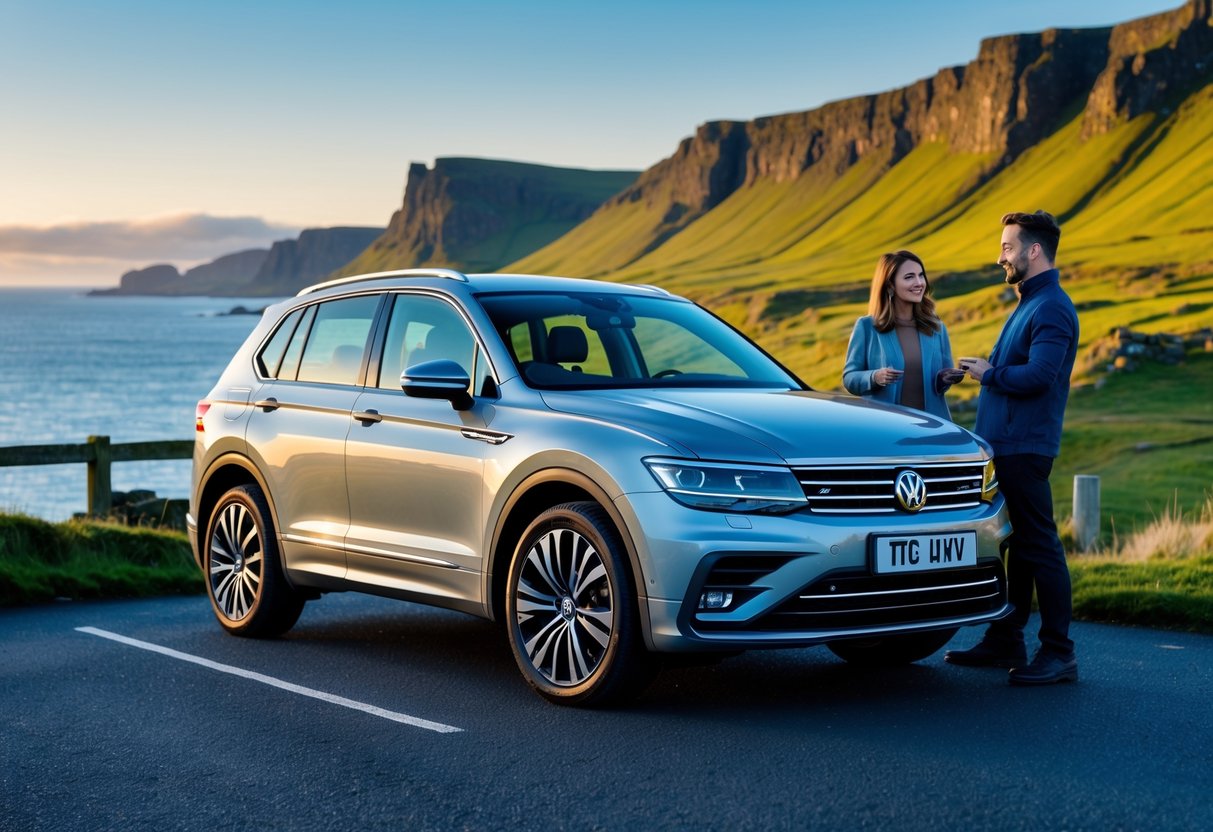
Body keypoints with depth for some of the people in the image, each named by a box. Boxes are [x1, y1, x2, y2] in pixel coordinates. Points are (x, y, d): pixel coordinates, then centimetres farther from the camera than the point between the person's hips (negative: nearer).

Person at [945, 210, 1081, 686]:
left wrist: (989, 373, -12)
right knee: (1017, 546, 14)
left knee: (1038, 547, -7)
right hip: (1003, 445, 10)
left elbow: (1038, 375, -26)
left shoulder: (1051, 308, -14)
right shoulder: (1028, 304, 19)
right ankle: (1005, 641, 21)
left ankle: (1058, 653, -3)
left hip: (1024, 449, -10)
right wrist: (988, 372, 11)